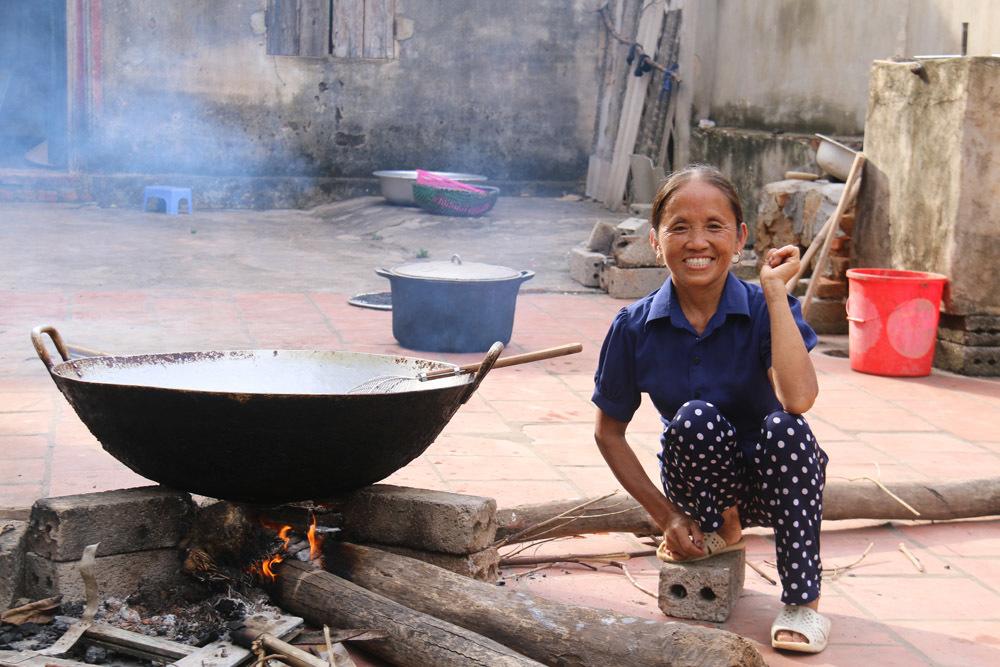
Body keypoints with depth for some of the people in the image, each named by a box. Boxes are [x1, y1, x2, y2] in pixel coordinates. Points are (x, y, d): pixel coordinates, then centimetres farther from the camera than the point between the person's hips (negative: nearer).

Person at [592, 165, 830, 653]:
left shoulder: (765, 310, -16)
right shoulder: (635, 328, -12)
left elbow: (798, 397, -37)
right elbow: (608, 432, 1)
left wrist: (774, 288, -30)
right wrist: (664, 516, -7)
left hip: (773, 482, 0)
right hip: (701, 481, 1)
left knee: (784, 427, -33)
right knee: (697, 418, -31)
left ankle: (802, 600, -18)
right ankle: (720, 529, 2)